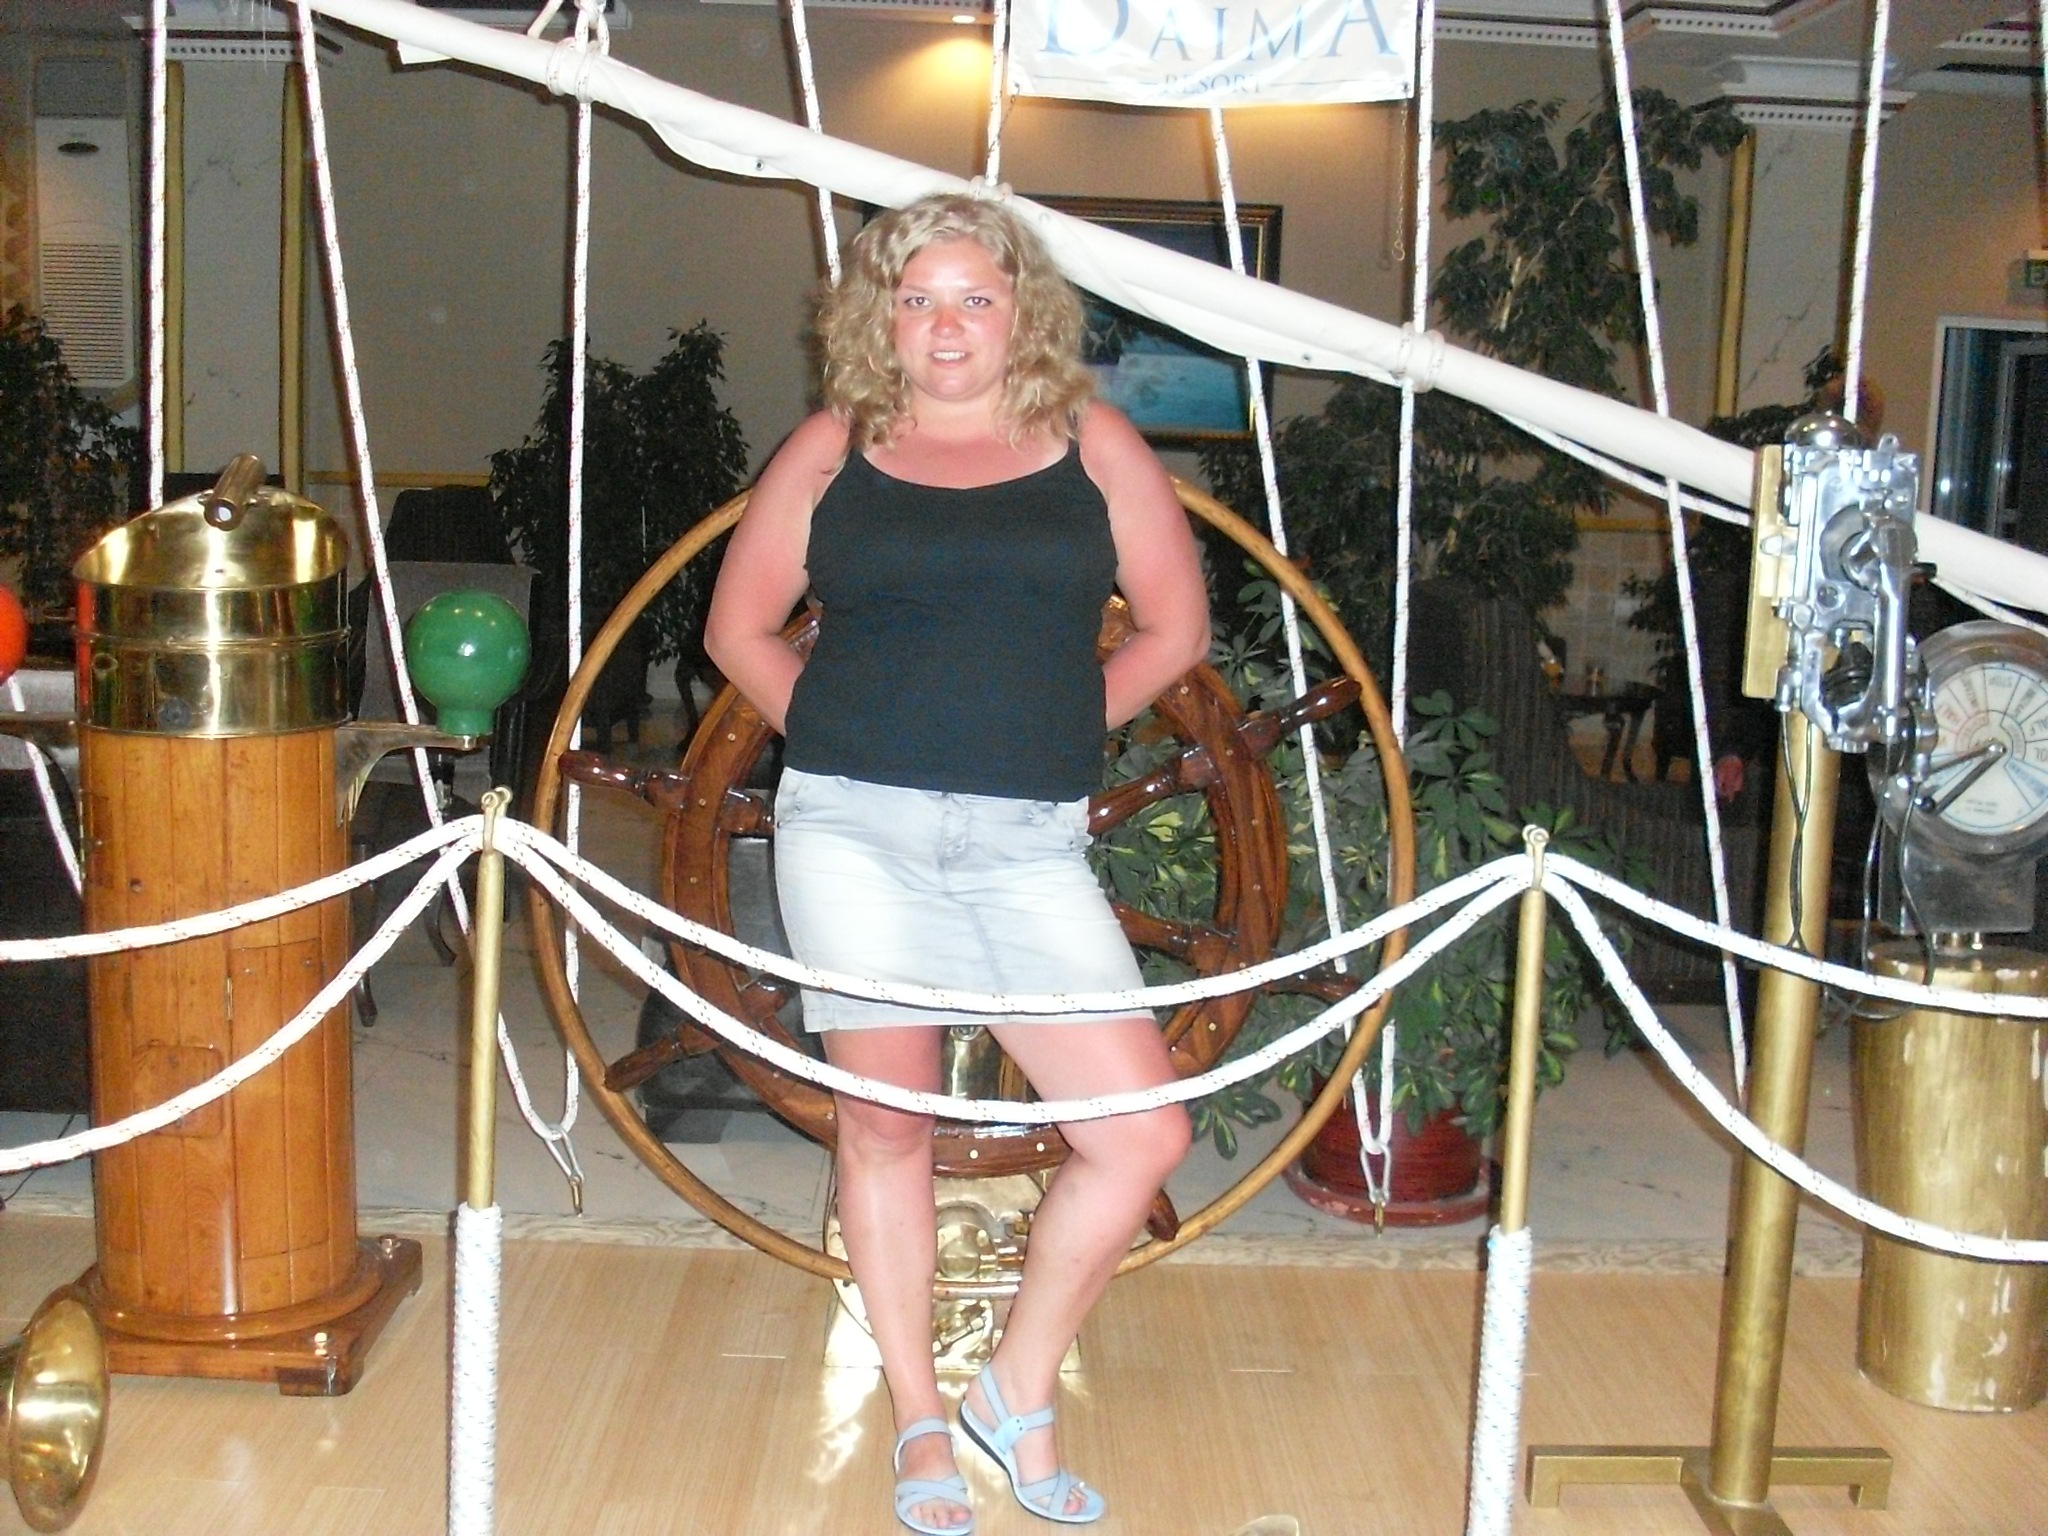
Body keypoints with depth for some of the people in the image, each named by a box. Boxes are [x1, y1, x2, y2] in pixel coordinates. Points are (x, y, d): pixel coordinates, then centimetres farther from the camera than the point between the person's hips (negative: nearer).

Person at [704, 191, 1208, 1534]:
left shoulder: (1090, 444, 7)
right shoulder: (835, 449, 7)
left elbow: (1175, 627, 12)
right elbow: (741, 626, 13)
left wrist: (1051, 725, 8)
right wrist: (840, 734, 6)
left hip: (1027, 844, 1)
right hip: (855, 830, 0)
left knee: (1144, 1133, -5)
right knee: (888, 1122, 8)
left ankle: (1021, 1394, 17)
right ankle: (921, 1424, 26)